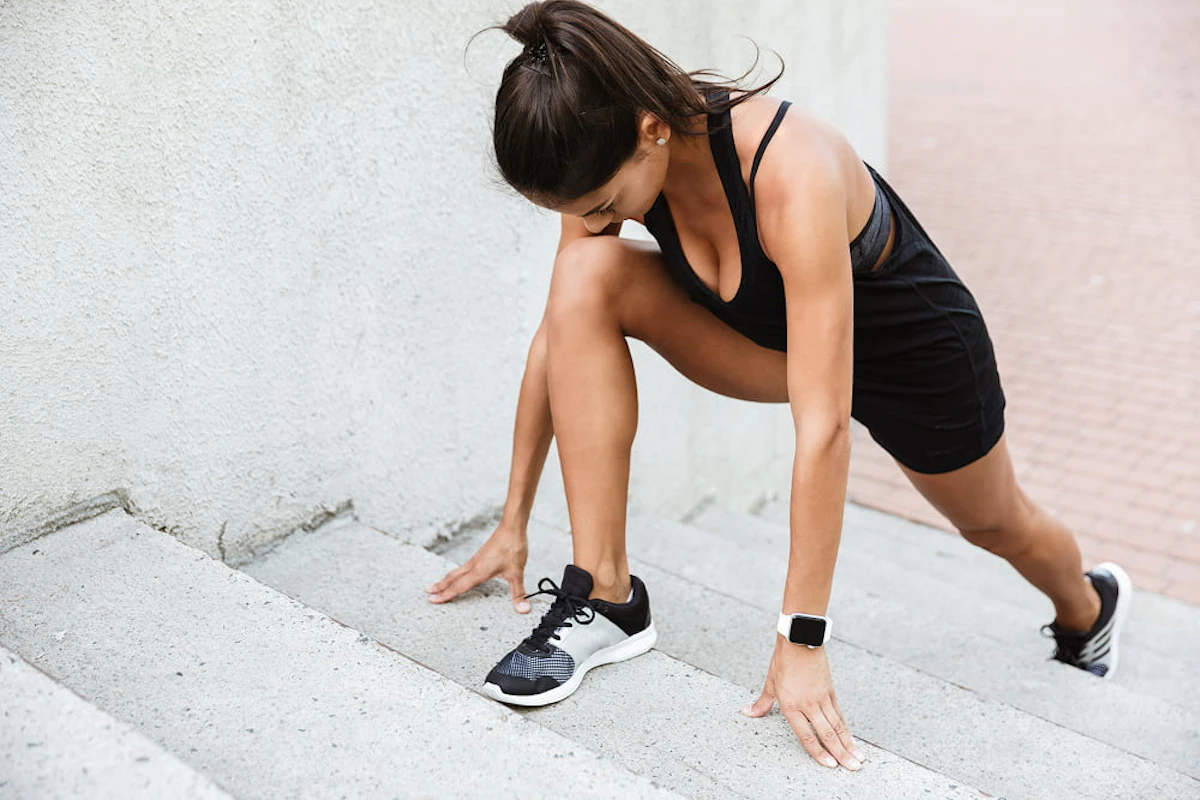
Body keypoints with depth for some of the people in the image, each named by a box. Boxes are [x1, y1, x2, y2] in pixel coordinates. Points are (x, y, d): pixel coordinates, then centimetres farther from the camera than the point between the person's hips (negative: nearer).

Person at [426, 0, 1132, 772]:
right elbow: (562, 332, -13)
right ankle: (605, 595, -17)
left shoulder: (791, 172, -42)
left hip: (909, 338, -4)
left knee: (997, 524, 22)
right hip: (772, 331, 4)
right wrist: (514, 523, -9)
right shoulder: (610, 155, -24)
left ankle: (1088, 604, 61)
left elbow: (824, 425, -41)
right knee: (587, 278, -24)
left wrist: (803, 640, -38)